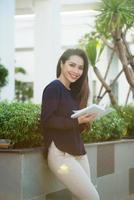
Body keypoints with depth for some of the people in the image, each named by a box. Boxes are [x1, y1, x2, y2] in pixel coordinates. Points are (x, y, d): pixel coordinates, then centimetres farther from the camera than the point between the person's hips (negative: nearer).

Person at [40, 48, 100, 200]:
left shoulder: (74, 92, 16)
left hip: (79, 152, 8)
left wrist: (85, 120, -5)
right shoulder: (53, 88, -8)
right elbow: (47, 120, -17)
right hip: (60, 153, -8)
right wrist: (77, 121, -24)